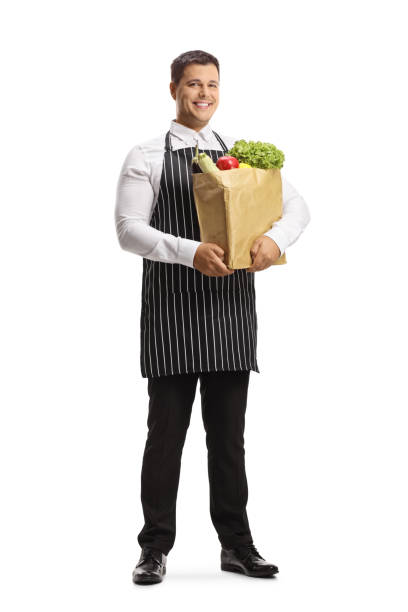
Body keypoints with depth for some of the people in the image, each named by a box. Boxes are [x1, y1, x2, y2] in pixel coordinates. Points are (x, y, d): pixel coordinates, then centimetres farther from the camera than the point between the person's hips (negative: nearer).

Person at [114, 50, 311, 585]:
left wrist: (276, 239, -14)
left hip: (232, 308, 3)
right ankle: (156, 547, 10)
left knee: (229, 432, 9)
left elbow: (296, 205, 9)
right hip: (171, 309, -3)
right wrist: (190, 251, -23)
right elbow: (128, 229, -8)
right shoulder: (146, 157, 3)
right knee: (166, 429, 0)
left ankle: (236, 544, 18)